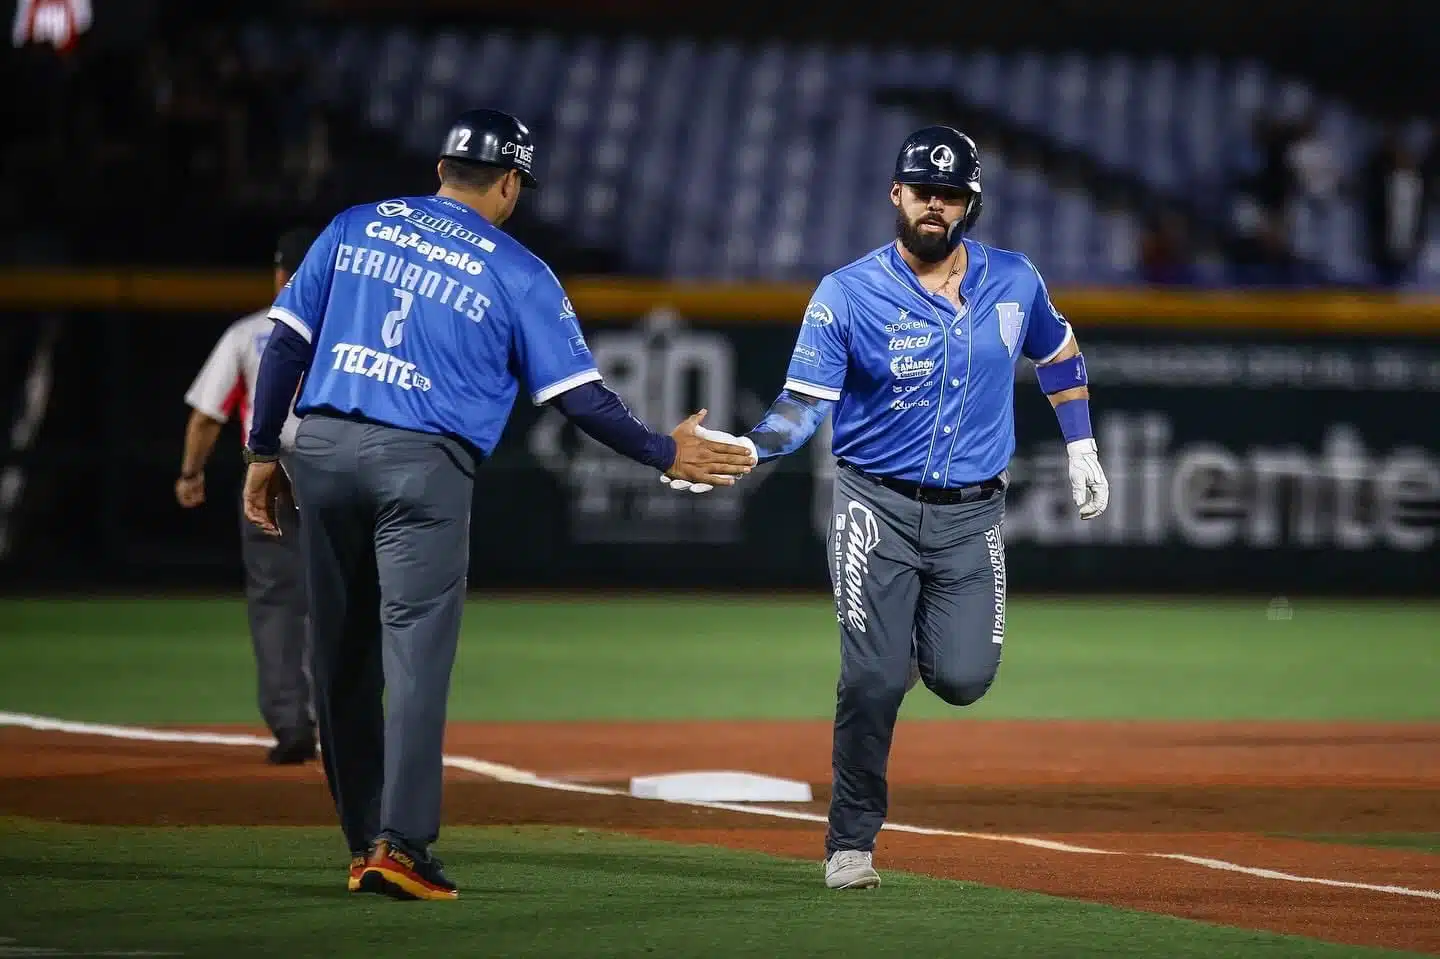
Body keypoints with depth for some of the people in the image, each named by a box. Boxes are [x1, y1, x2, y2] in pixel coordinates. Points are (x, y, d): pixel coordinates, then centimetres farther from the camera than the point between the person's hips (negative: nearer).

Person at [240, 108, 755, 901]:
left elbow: (285, 341, 9)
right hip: (425, 463, -4)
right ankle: (401, 843, -18)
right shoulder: (517, 274, 4)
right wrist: (665, 455, 12)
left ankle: (363, 843, 16)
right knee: (416, 651, -7)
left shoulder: (355, 228, 14)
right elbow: (579, 397, 1)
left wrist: (262, 453, 14)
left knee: (340, 655, 11)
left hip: (323, 448, 4)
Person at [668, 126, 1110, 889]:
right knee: (872, 679, -13)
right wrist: (739, 451, -34)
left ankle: (917, 641, 29)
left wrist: (1081, 447, 18)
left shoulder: (1013, 282, 2)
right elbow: (803, 405, -15)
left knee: (962, 678, -9)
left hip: (971, 513, 3)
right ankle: (851, 844, 3)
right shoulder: (848, 294, -9)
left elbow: (1057, 353, 22)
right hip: (878, 504, -3)